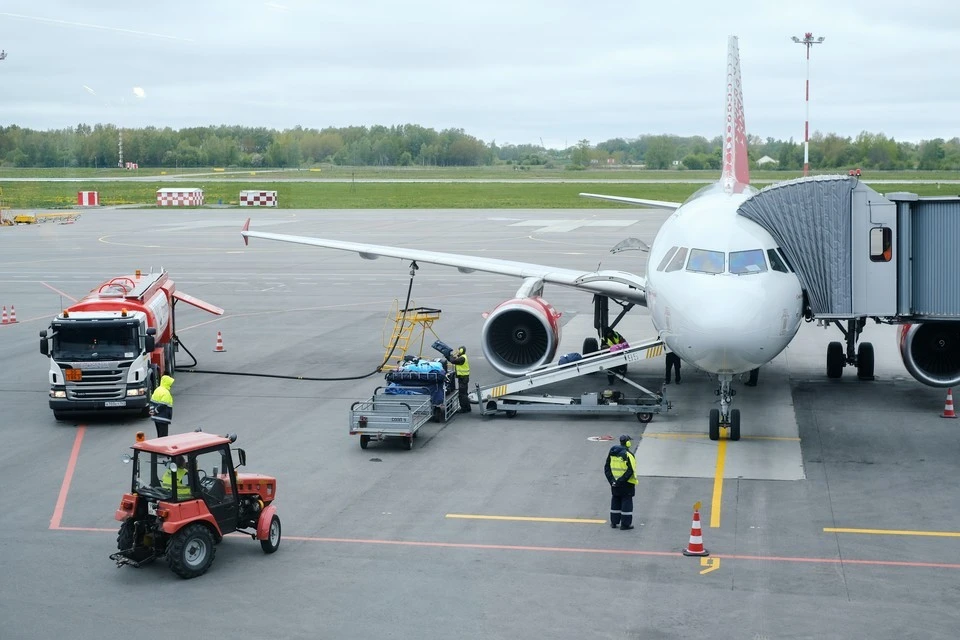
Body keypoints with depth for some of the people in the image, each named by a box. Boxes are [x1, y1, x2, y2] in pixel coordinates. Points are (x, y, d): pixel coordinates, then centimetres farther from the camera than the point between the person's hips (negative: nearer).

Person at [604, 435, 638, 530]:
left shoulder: (612, 453, 4)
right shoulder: (628, 455, -17)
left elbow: (607, 468, 5)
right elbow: (630, 471, -23)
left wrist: (611, 480, 0)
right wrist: (622, 480, -18)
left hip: (614, 483, 6)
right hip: (626, 484, -6)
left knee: (615, 502, 17)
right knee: (627, 502, 3)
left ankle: (614, 522, 23)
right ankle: (625, 524, 5)